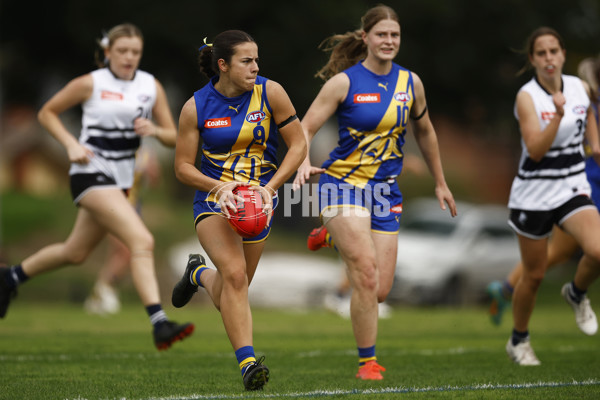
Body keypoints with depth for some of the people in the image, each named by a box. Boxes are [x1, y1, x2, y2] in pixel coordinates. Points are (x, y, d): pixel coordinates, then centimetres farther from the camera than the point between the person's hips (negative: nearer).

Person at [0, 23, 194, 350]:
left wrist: (155, 130, -15)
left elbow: (173, 137, 7)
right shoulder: (90, 84, -7)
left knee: (76, 253, 18)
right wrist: (71, 144, -11)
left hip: (120, 180, 7)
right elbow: (47, 113, 4)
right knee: (142, 241, -23)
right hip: (91, 174, -7)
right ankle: (159, 324, -30)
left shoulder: (151, 86, 5)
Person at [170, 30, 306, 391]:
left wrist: (270, 188, -16)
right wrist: (217, 187, -21)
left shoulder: (270, 93, -9)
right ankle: (248, 362, -26)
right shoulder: (197, 107, -9)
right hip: (214, 198, -2)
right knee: (235, 274, -26)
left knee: (230, 296, 12)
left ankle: (199, 274, 47)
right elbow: (183, 167, -3)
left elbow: (298, 144, -5)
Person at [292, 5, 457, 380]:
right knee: (367, 273, -21)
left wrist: (441, 183, 26)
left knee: (380, 292, 1)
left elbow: (425, 132, 21)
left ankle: (335, 235, 32)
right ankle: (367, 362, -6)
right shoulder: (344, 82, -7)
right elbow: (305, 128, -6)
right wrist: (304, 163, -27)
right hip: (343, 183, -5)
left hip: (386, 192, 5)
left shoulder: (411, 82, 5)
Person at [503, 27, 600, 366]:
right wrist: (558, 114, -35)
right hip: (534, 194, -3)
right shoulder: (527, 97, -14)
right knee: (535, 275, 7)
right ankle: (519, 340, 31)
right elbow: (535, 149, -24)